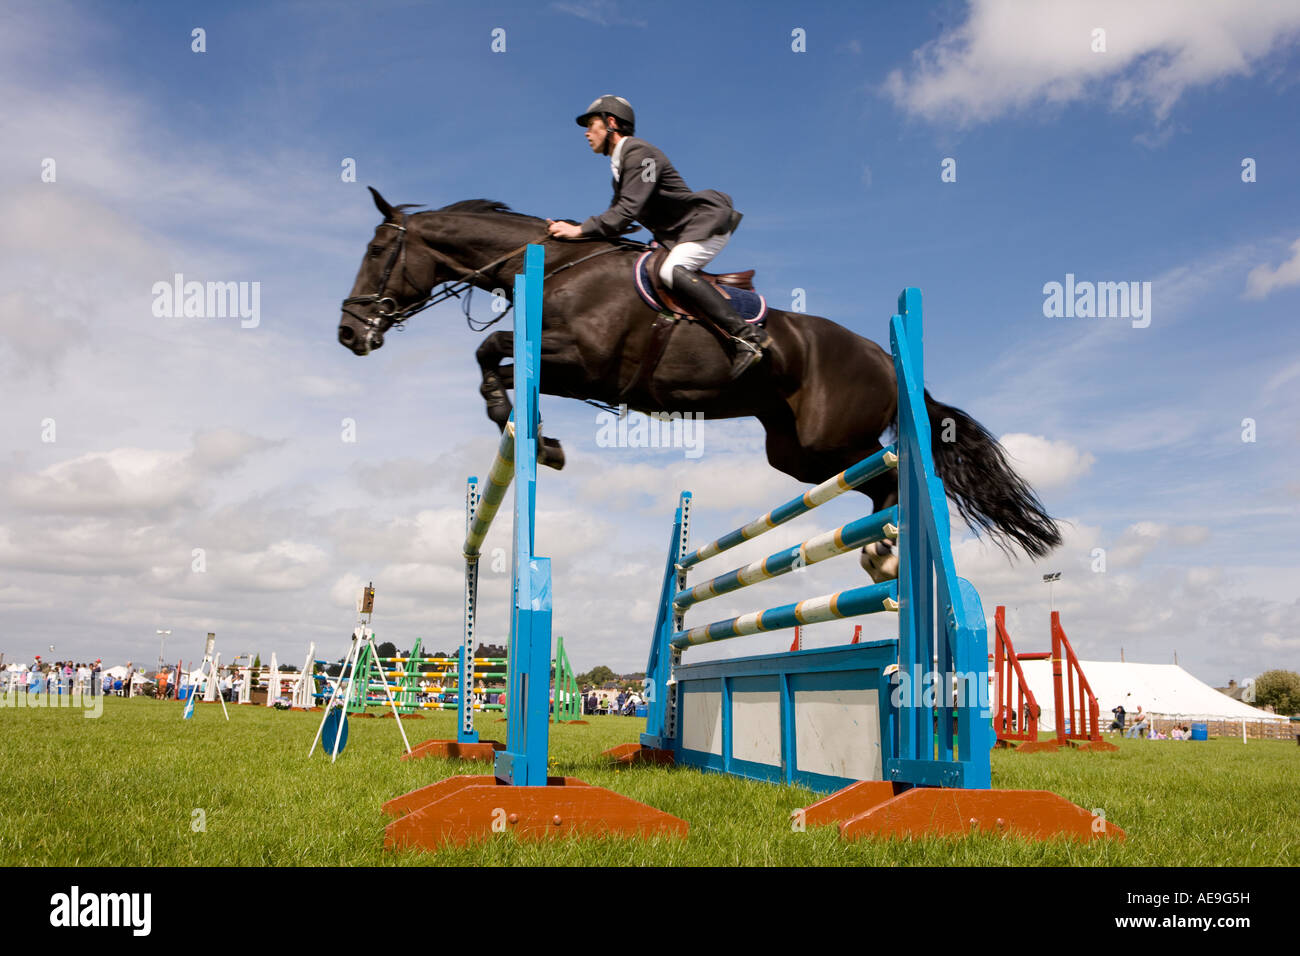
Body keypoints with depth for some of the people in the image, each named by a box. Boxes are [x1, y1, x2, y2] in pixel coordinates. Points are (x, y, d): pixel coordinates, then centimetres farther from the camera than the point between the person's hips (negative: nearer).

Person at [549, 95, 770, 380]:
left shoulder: (639, 153, -15)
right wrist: (568, 229, 3)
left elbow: (627, 211, -25)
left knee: (671, 270, -31)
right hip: (675, 236, 11)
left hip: (707, 223, -11)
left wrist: (580, 230, -24)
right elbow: (617, 216, 14)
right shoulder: (620, 165, 17)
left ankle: (747, 336, -34)